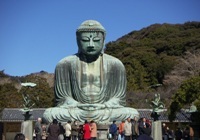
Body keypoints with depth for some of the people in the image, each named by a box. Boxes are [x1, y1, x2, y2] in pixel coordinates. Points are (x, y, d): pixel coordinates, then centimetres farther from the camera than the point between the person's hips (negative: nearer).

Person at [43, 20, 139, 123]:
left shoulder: (115, 65, 5)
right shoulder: (65, 64, 2)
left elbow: (119, 99, 4)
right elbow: (62, 98, 2)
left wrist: (104, 106, -17)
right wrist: (79, 106, -18)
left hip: (106, 113, 1)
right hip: (76, 113, -1)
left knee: (133, 114, -26)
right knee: (48, 114, -28)